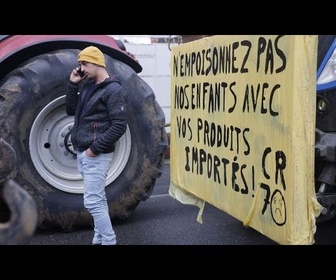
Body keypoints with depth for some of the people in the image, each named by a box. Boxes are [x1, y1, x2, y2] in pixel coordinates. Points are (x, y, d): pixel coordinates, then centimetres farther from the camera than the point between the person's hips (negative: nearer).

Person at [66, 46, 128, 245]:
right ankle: (99, 239, 25)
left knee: (93, 202, -10)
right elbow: (71, 110, 17)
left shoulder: (114, 90, -12)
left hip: (96, 155, -8)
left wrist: (95, 148, -19)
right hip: (83, 153, 8)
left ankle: (109, 241, 0)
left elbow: (119, 126, -18)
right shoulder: (87, 86, 13)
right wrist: (73, 84, 6)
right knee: (98, 199, 16)